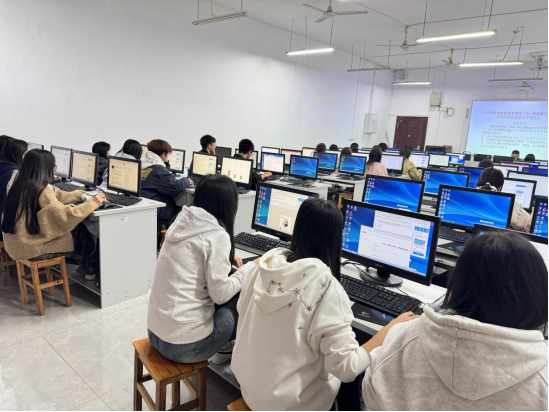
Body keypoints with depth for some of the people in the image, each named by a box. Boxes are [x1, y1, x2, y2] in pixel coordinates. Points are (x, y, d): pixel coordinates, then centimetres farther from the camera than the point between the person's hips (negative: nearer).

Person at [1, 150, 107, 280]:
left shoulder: (22, 184, 3)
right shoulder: (40, 190, -25)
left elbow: (56, 196, 15)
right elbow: (66, 217, -27)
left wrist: (83, 195, 20)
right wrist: (93, 203, -17)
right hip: (30, 248, -8)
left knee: (76, 227, 14)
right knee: (80, 233, 8)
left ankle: (87, 265, 28)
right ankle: (93, 270, 30)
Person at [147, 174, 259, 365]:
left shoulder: (183, 221, 3)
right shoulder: (217, 235, -19)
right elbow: (221, 295, -16)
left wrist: (226, 259, 15)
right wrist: (251, 268, -3)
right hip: (184, 344, -8)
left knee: (233, 294, 18)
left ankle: (222, 347, 28)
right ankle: (225, 349, 29)